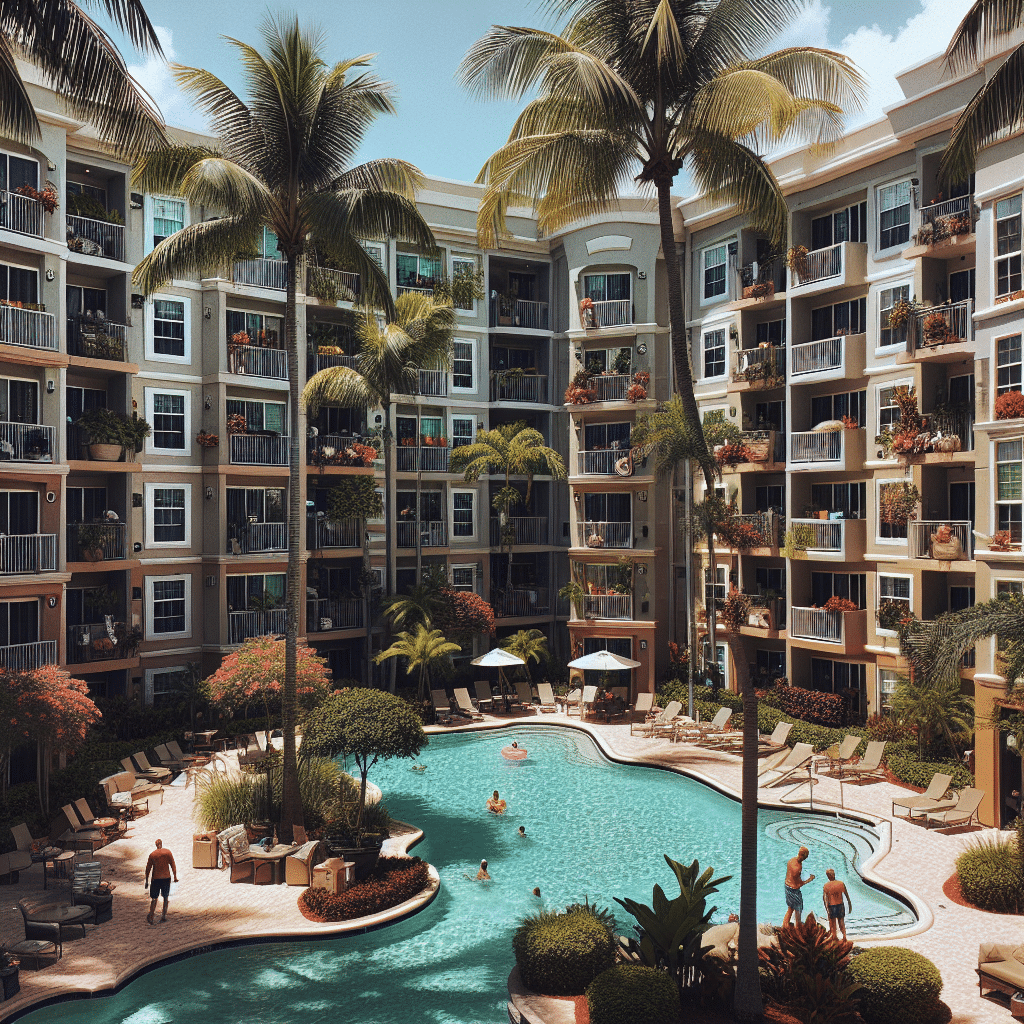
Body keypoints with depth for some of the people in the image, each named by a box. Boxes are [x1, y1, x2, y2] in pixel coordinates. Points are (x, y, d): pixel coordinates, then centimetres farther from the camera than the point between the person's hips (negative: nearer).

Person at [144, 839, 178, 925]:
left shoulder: (152, 855, -3)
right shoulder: (168, 852, -3)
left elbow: (148, 868, 0)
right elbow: (173, 865, -2)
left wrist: (147, 880, 8)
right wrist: (175, 877, 6)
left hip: (156, 878, 0)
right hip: (166, 878, 1)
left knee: (154, 898, 6)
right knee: (166, 897, 14)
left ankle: (151, 915, -11)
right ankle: (164, 915, 15)